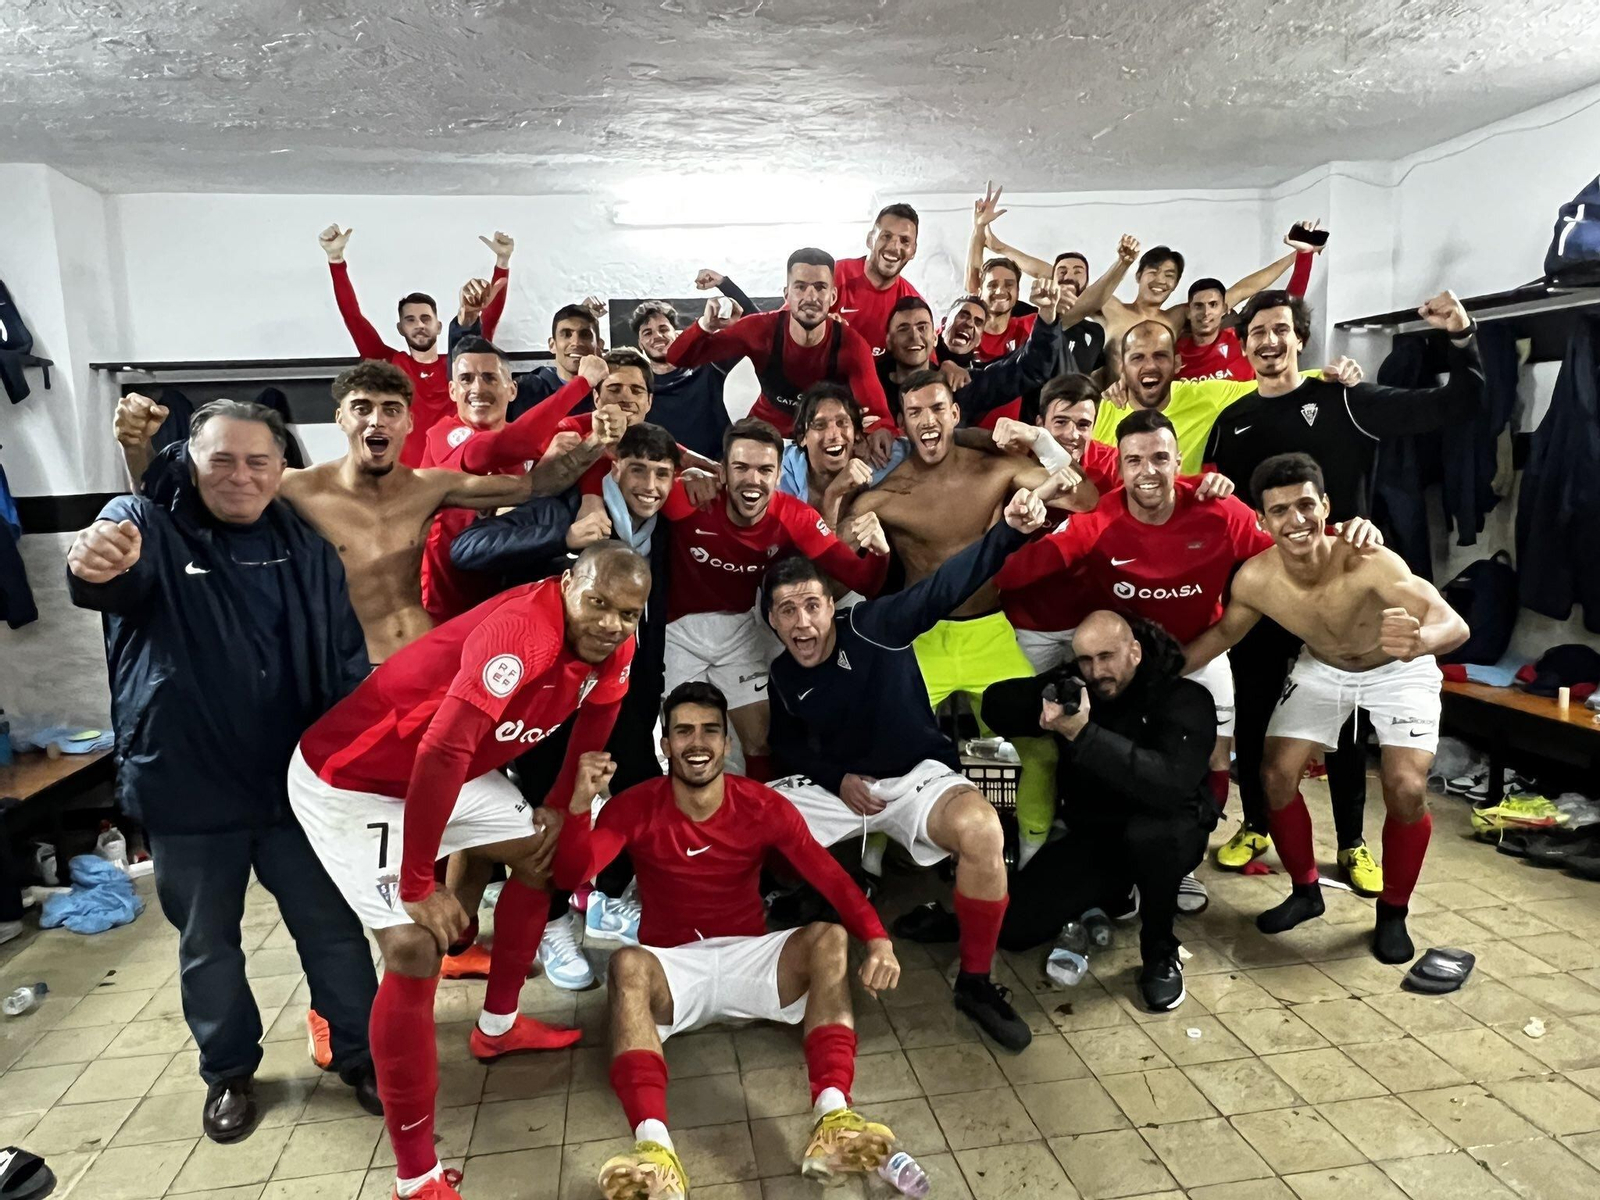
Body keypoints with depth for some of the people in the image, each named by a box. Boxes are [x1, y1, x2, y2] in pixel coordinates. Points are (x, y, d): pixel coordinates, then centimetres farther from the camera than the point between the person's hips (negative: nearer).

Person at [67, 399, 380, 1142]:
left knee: (333, 928, 12)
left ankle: (360, 1054, 32)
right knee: (207, 944, 17)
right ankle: (228, 1071, 39)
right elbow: (115, 578, -33)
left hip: (298, 781, 2)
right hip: (188, 790, -1)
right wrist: (96, 566, -57)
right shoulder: (146, 526, -8)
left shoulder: (306, 551, 2)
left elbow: (348, 665, 4)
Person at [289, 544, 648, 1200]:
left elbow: (595, 719, 13)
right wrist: (418, 887, -29)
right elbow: (439, 754, -38)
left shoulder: (613, 647, -8)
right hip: (352, 782, -9)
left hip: (456, 773, 9)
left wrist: (559, 806, 15)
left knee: (541, 860, 17)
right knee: (415, 947, -18)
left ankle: (497, 1026, 38)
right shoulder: (522, 629, -36)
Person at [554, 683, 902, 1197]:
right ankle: (655, 1149, -49)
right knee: (627, 964, -34)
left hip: (748, 958, 1)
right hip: (671, 966, -1)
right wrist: (582, 801, -37)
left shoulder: (763, 806, -6)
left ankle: (832, 1120, -39)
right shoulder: (636, 807, -6)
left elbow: (832, 879, -13)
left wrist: (877, 940, -31)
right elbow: (573, 873, -18)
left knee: (829, 938, -25)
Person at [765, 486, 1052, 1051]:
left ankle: (975, 981, -14)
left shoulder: (874, 627, -16)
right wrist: (838, 779, -6)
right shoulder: (782, 676, -2)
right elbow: (787, 747, 13)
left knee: (983, 831, -35)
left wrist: (1009, 532, -43)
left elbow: (944, 587, -29)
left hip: (917, 775, -4)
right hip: (835, 785, 4)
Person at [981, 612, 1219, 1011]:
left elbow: (1171, 783, -36)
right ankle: (1113, 894, 16)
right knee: (1013, 928, -11)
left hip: (1166, 834, -4)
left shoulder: (1184, 699, -19)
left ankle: (1161, 952, -12)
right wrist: (1043, 699, -31)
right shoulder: (1072, 685, -5)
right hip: (1092, 835, 4)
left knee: (1149, 834, -41)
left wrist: (1084, 735, -43)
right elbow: (994, 706, -10)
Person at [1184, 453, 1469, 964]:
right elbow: (1223, 633, -7)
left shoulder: (1369, 564, -40)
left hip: (1397, 671, -3)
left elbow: (1456, 625, -48)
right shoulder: (1254, 579, -28)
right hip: (1321, 668, 3)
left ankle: (1393, 912, 9)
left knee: (1406, 790, -17)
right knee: (1276, 776, -5)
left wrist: (1421, 641, -71)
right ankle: (1306, 890, 20)